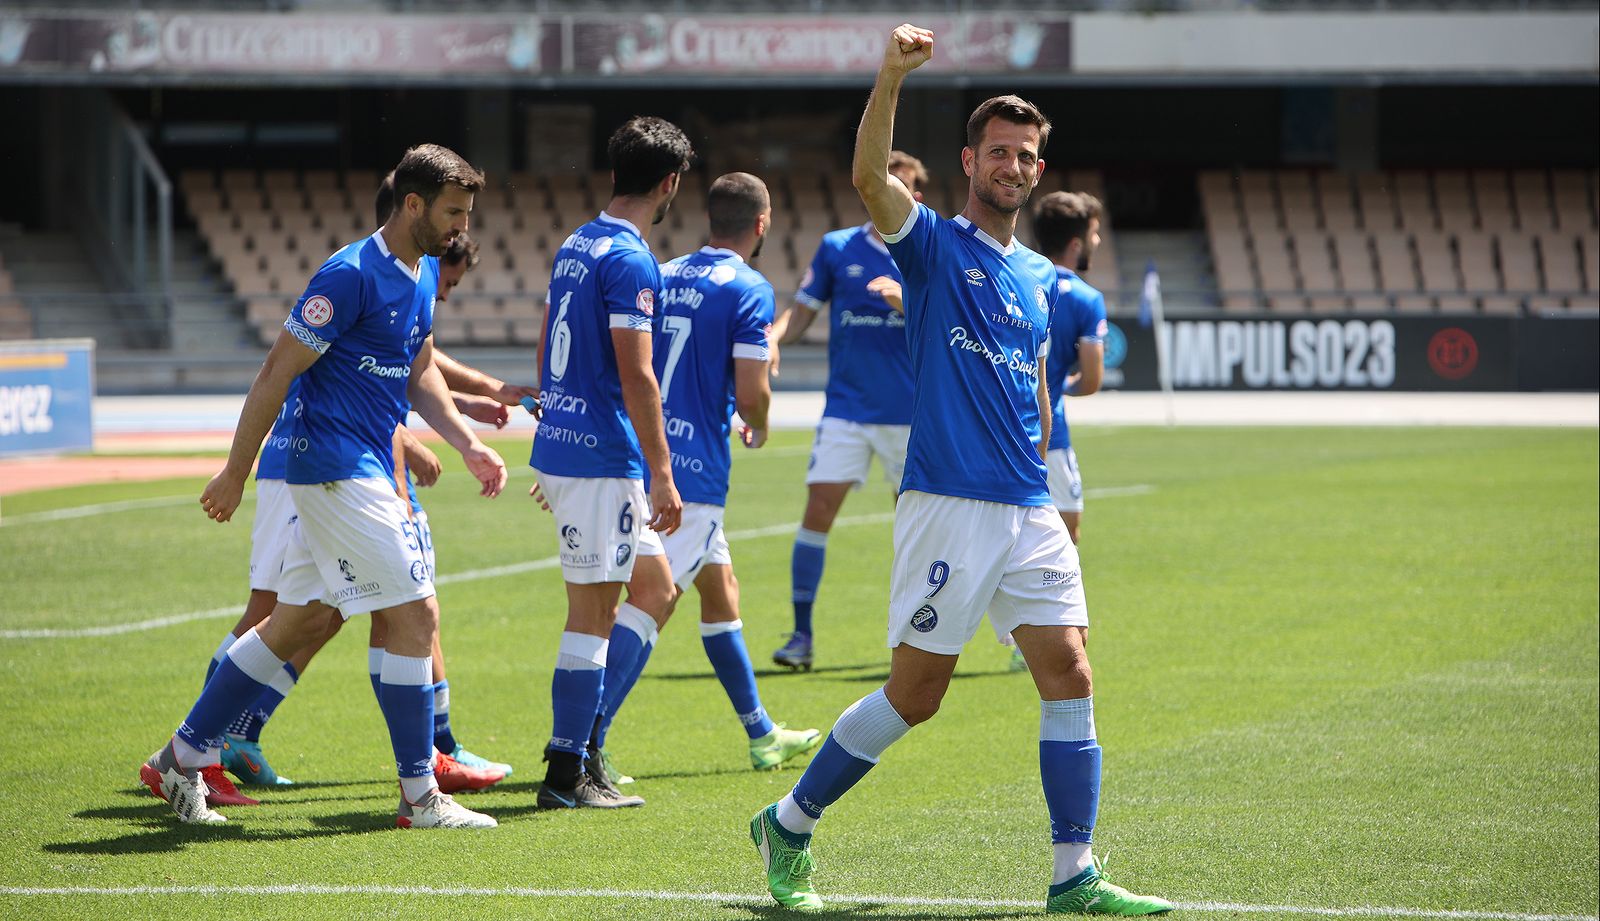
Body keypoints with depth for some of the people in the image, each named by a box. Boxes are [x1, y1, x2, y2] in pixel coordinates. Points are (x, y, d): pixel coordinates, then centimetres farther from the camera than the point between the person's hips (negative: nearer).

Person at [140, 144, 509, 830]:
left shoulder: (424, 273, 11)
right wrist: (235, 474, -11)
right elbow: (276, 373, -14)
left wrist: (468, 445, 10)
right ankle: (420, 798, -4)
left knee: (300, 621, 13)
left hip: (368, 468, 10)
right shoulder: (351, 276, -17)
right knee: (416, 614, -9)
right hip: (338, 469, -10)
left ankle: (182, 758, 21)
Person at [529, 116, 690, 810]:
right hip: (601, 460, -9)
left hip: (561, 444, 9)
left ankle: (584, 733, 16)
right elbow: (636, 376, -19)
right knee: (593, 614, -4)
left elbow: (548, 355, 21)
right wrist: (663, 478, -17)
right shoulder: (630, 261, -15)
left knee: (653, 587, 17)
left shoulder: (576, 246, 13)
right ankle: (567, 772, -1)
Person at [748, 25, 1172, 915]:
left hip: (1030, 511, 6)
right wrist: (892, 76, -32)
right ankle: (790, 825, 14)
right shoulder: (935, 245, 0)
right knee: (915, 694, -2)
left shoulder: (1041, 277, 17)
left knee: (1070, 677, -2)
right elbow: (869, 176, -19)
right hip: (948, 507, -6)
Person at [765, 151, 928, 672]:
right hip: (847, 409, 0)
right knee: (819, 509, -12)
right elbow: (801, 314, 6)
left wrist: (904, 301, -22)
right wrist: (771, 339, -14)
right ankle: (802, 633, -8)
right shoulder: (837, 249, 5)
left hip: (911, 412, 0)